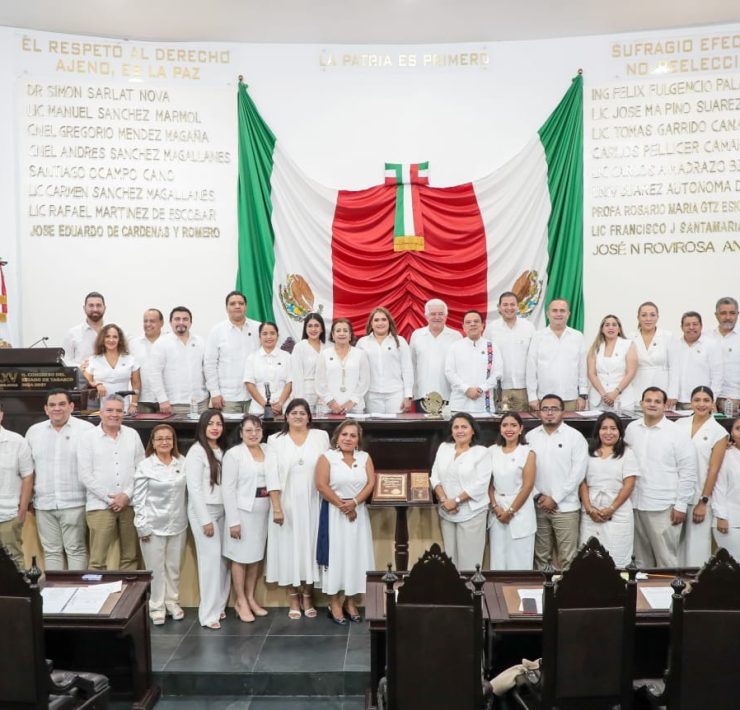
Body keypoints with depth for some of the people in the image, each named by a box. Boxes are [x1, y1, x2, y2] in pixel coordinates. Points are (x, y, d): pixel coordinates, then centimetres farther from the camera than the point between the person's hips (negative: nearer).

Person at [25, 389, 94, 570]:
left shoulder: (86, 429, -4)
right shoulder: (34, 431, 9)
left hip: (74, 503, -4)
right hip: (44, 504, 4)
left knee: (76, 549, 3)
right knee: (50, 551, 12)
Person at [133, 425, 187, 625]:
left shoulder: (182, 463, 1)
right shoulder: (145, 466, -7)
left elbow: (186, 492, 5)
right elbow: (139, 499, -6)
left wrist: (188, 519, 4)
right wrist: (142, 526, -9)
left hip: (178, 524, 3)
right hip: (154, 525, -3)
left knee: (174, 567, 13)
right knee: (156, 568, 6)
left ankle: (172, 603, 27)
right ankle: (156, 607, 19)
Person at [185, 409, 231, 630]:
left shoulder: (222, 451, 11)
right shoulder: (197, 451, -10)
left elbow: (224, 484, 11)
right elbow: (194, 488, -14)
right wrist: (205, 519, -15)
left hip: (221, 510, 6)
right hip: (203, 511, -6)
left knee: (223, 558, 5)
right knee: (211, 559, -7)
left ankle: (219, 606, 18)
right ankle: (208, 613, 2)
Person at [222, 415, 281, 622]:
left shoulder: (268, 451, 4)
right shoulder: (233, 454, -11)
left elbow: (272, 479, -9)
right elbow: (228, 489, -13)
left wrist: (277, 508, -21)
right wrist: (233, 520, -16)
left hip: (262, 510, 6)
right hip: (242, 511, -6)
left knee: (256, 556, 15)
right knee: (241, 557, 5)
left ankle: (250, 598, 28)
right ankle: (240, 601, 18)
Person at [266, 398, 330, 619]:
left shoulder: (321, 436, 5)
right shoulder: (275, 440, 3)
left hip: (312, 503, 0)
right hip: (287, 503, 0)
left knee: (310, 544, 5)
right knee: (290, 545, 5)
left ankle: (308, 595, 18)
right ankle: (294, 595, 18)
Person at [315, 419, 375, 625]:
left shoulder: (365, 457, 7)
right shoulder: (327, 457, -4)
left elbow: (371, 482, -1)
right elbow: (321, 485, -12)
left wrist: (354, 502, -15)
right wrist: (342, 505, -14)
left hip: (358, 512, 4)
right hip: (334, 512, -3)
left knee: (356, 554, 6)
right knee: (335, 554, 0)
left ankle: (351, 602, 17)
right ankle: (334, 602, 9)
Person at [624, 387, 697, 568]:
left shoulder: (676, 433, -8)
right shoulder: (631, 429, 5)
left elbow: (688, 471, -7)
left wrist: (681, 505, -9)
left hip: (664, 506, -4)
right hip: (636, 503, 5)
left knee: (666, 557, 2)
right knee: (641, 555, 17)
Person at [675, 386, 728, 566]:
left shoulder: (719, 432, -3)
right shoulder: (680, 424, 5)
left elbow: (713, 469, -6)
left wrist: (703, 501, -9)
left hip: (699, 496, -3)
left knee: (696, 544, 3)